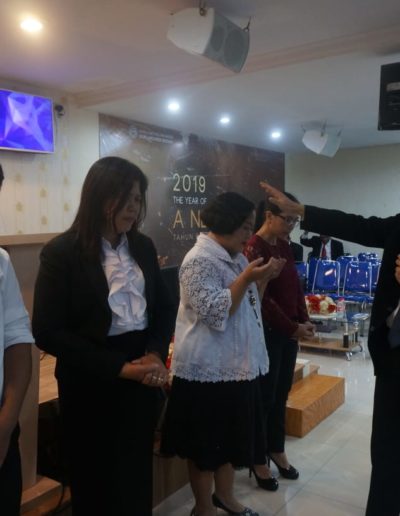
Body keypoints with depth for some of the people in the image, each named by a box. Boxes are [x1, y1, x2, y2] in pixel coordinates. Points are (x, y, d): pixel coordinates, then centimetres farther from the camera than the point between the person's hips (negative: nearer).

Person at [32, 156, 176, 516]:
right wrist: (118, 367, -19)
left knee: (137, 477, 20)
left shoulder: (143, 247, 4)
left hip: (141, 380, 5)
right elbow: (48, 332, -15)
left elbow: (164, 308, 10)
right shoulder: (62, 252, -12)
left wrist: (155, 354, -9)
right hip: (92, 385, -4)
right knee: (98, 484, 14)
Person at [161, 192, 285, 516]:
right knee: (206, 445, 9)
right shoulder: (200, 260, -18)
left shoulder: (235, 258, 10)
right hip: (209, 371, -9)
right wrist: (246, 277, -26)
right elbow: (215, 312, -24)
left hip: (237, 366, 9)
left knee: (232, 438, 21)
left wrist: (264, 279, 2)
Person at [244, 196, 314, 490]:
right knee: (265, 397, 5)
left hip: (289, 330, 7)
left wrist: (304, 320, 2)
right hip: (267, 333, -7)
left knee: (281, 394, 16)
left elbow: (296, 286, 13)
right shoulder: (253, 249, -15)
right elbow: (261, 298, -19)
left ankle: (277, 450, 33)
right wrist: (292, 327, -15)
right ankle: (258, 460, 22)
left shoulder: (284, 247, 9)